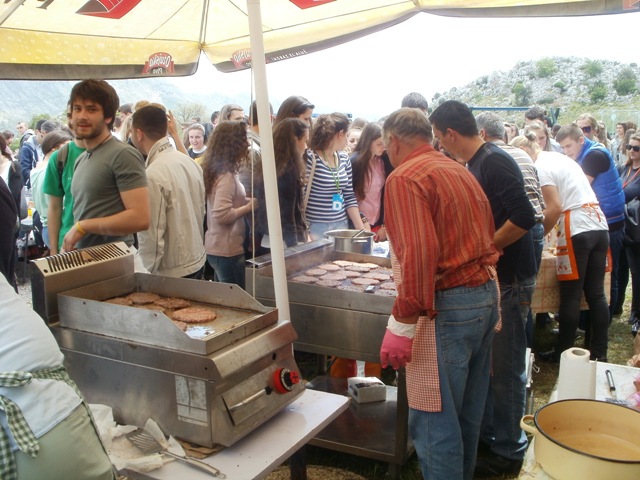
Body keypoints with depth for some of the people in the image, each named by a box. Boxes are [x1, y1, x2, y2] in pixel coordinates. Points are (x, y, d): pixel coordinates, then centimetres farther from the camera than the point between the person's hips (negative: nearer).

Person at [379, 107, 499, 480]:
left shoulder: (405, 178, -13)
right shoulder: (460, 170, 14)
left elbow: (419, 253, -24)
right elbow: (488, 235, 19)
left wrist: (402, 324, -21)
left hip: (448, 305, -9)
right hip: (488, 295, 10)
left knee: (434, 422, 1)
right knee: (469, 411, 22)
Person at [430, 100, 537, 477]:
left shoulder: (495, 162, -19)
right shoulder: (476, 165, 10)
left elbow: (524, 217, -27)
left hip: (510, 281, -9)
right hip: (488, 279, 10)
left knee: (506, 368, 3)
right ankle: (487, 433, 34)